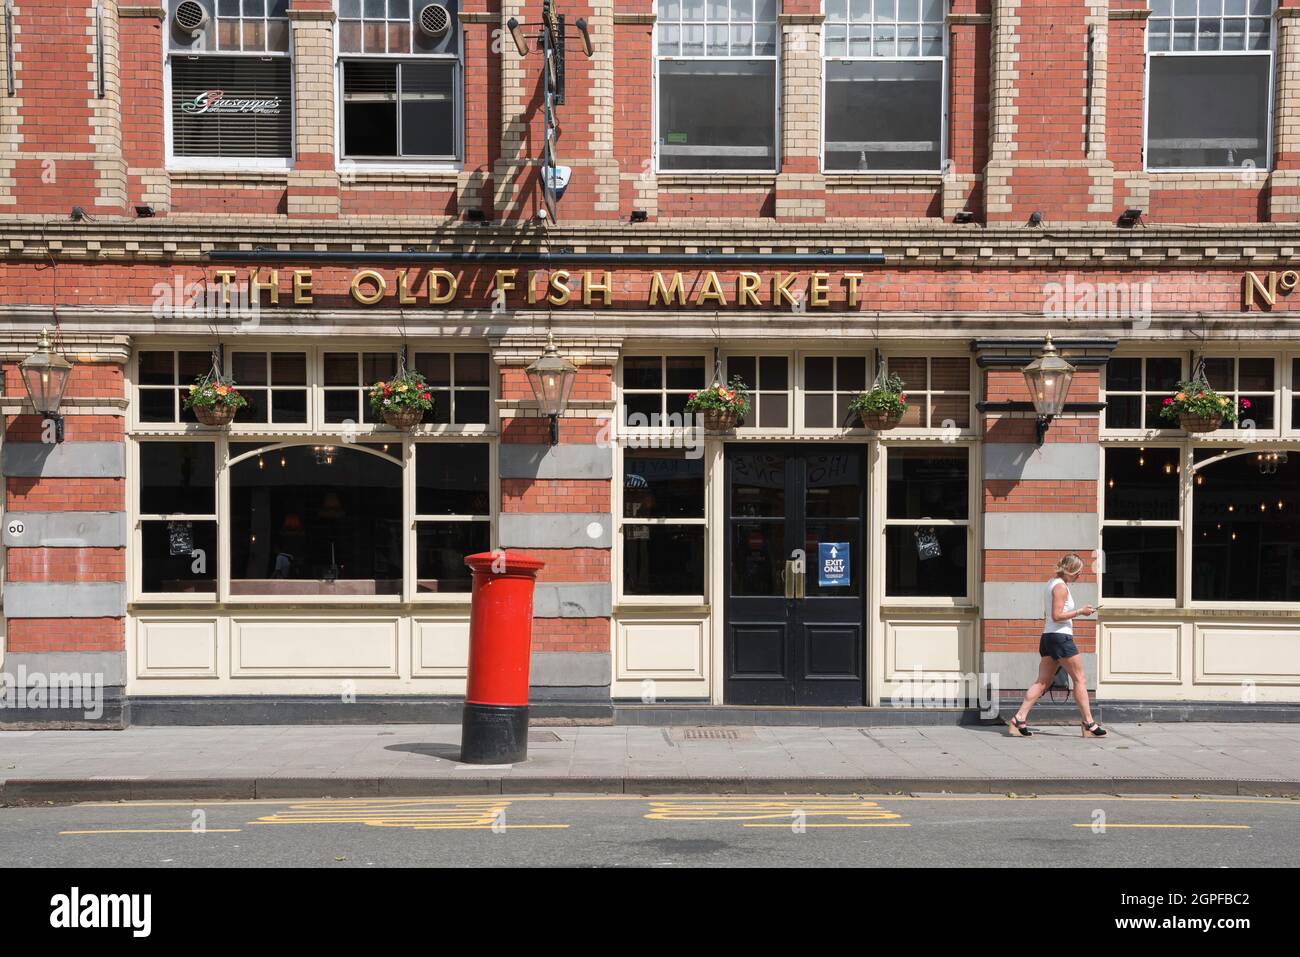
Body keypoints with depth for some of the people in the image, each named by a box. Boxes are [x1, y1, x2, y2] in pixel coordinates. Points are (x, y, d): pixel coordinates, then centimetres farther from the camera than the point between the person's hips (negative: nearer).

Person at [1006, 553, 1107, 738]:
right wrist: (1080, 611, -15)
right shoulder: (1061, 586, -13)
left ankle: (1018, 719, -3)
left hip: (1048, 637, 9)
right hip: (1061, 637, -9)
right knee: (1080, 680, 1)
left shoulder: (1052, 583, 17)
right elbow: (1057, 616, -19)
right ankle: (1089, 724, 5)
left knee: (1043, 682, 5)